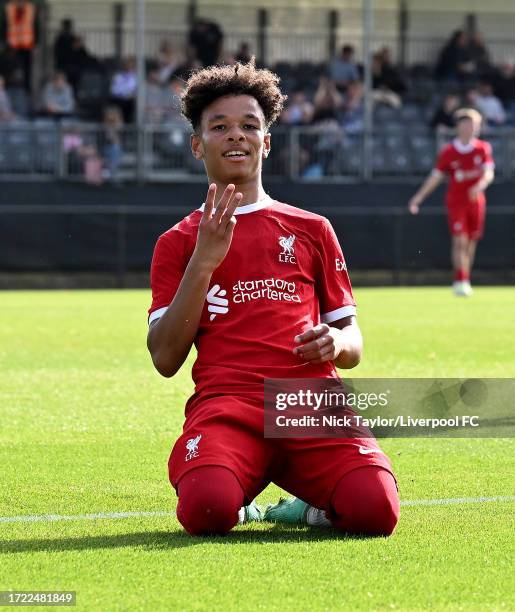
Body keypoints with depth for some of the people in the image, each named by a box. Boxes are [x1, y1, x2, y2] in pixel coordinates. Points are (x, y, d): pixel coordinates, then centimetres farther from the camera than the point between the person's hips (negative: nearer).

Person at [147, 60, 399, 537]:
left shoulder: (311, 230, 22)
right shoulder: (178, 243, 17)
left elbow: (353, 345, 24)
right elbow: (165, 358, 5)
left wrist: (337, 343, -2)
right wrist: (204, 261, -3)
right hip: (226, 402, -1)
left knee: (374, 510, -28)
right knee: (207, 511, -34)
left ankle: (307, 505, 7)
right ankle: (240, 505, 4)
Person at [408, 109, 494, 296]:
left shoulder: (483, 149, 2)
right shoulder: (448, 152, -2)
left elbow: (489, 173, -6)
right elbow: (436, 176, 3)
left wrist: (481, 185, -28)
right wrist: (419, 197, 0)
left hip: (476, 200, 2)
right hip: (455, 201, -2)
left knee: (471, 242, 6)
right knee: (460, 240, -13)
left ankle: (464, 281, 18)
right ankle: (460, 281, -16)